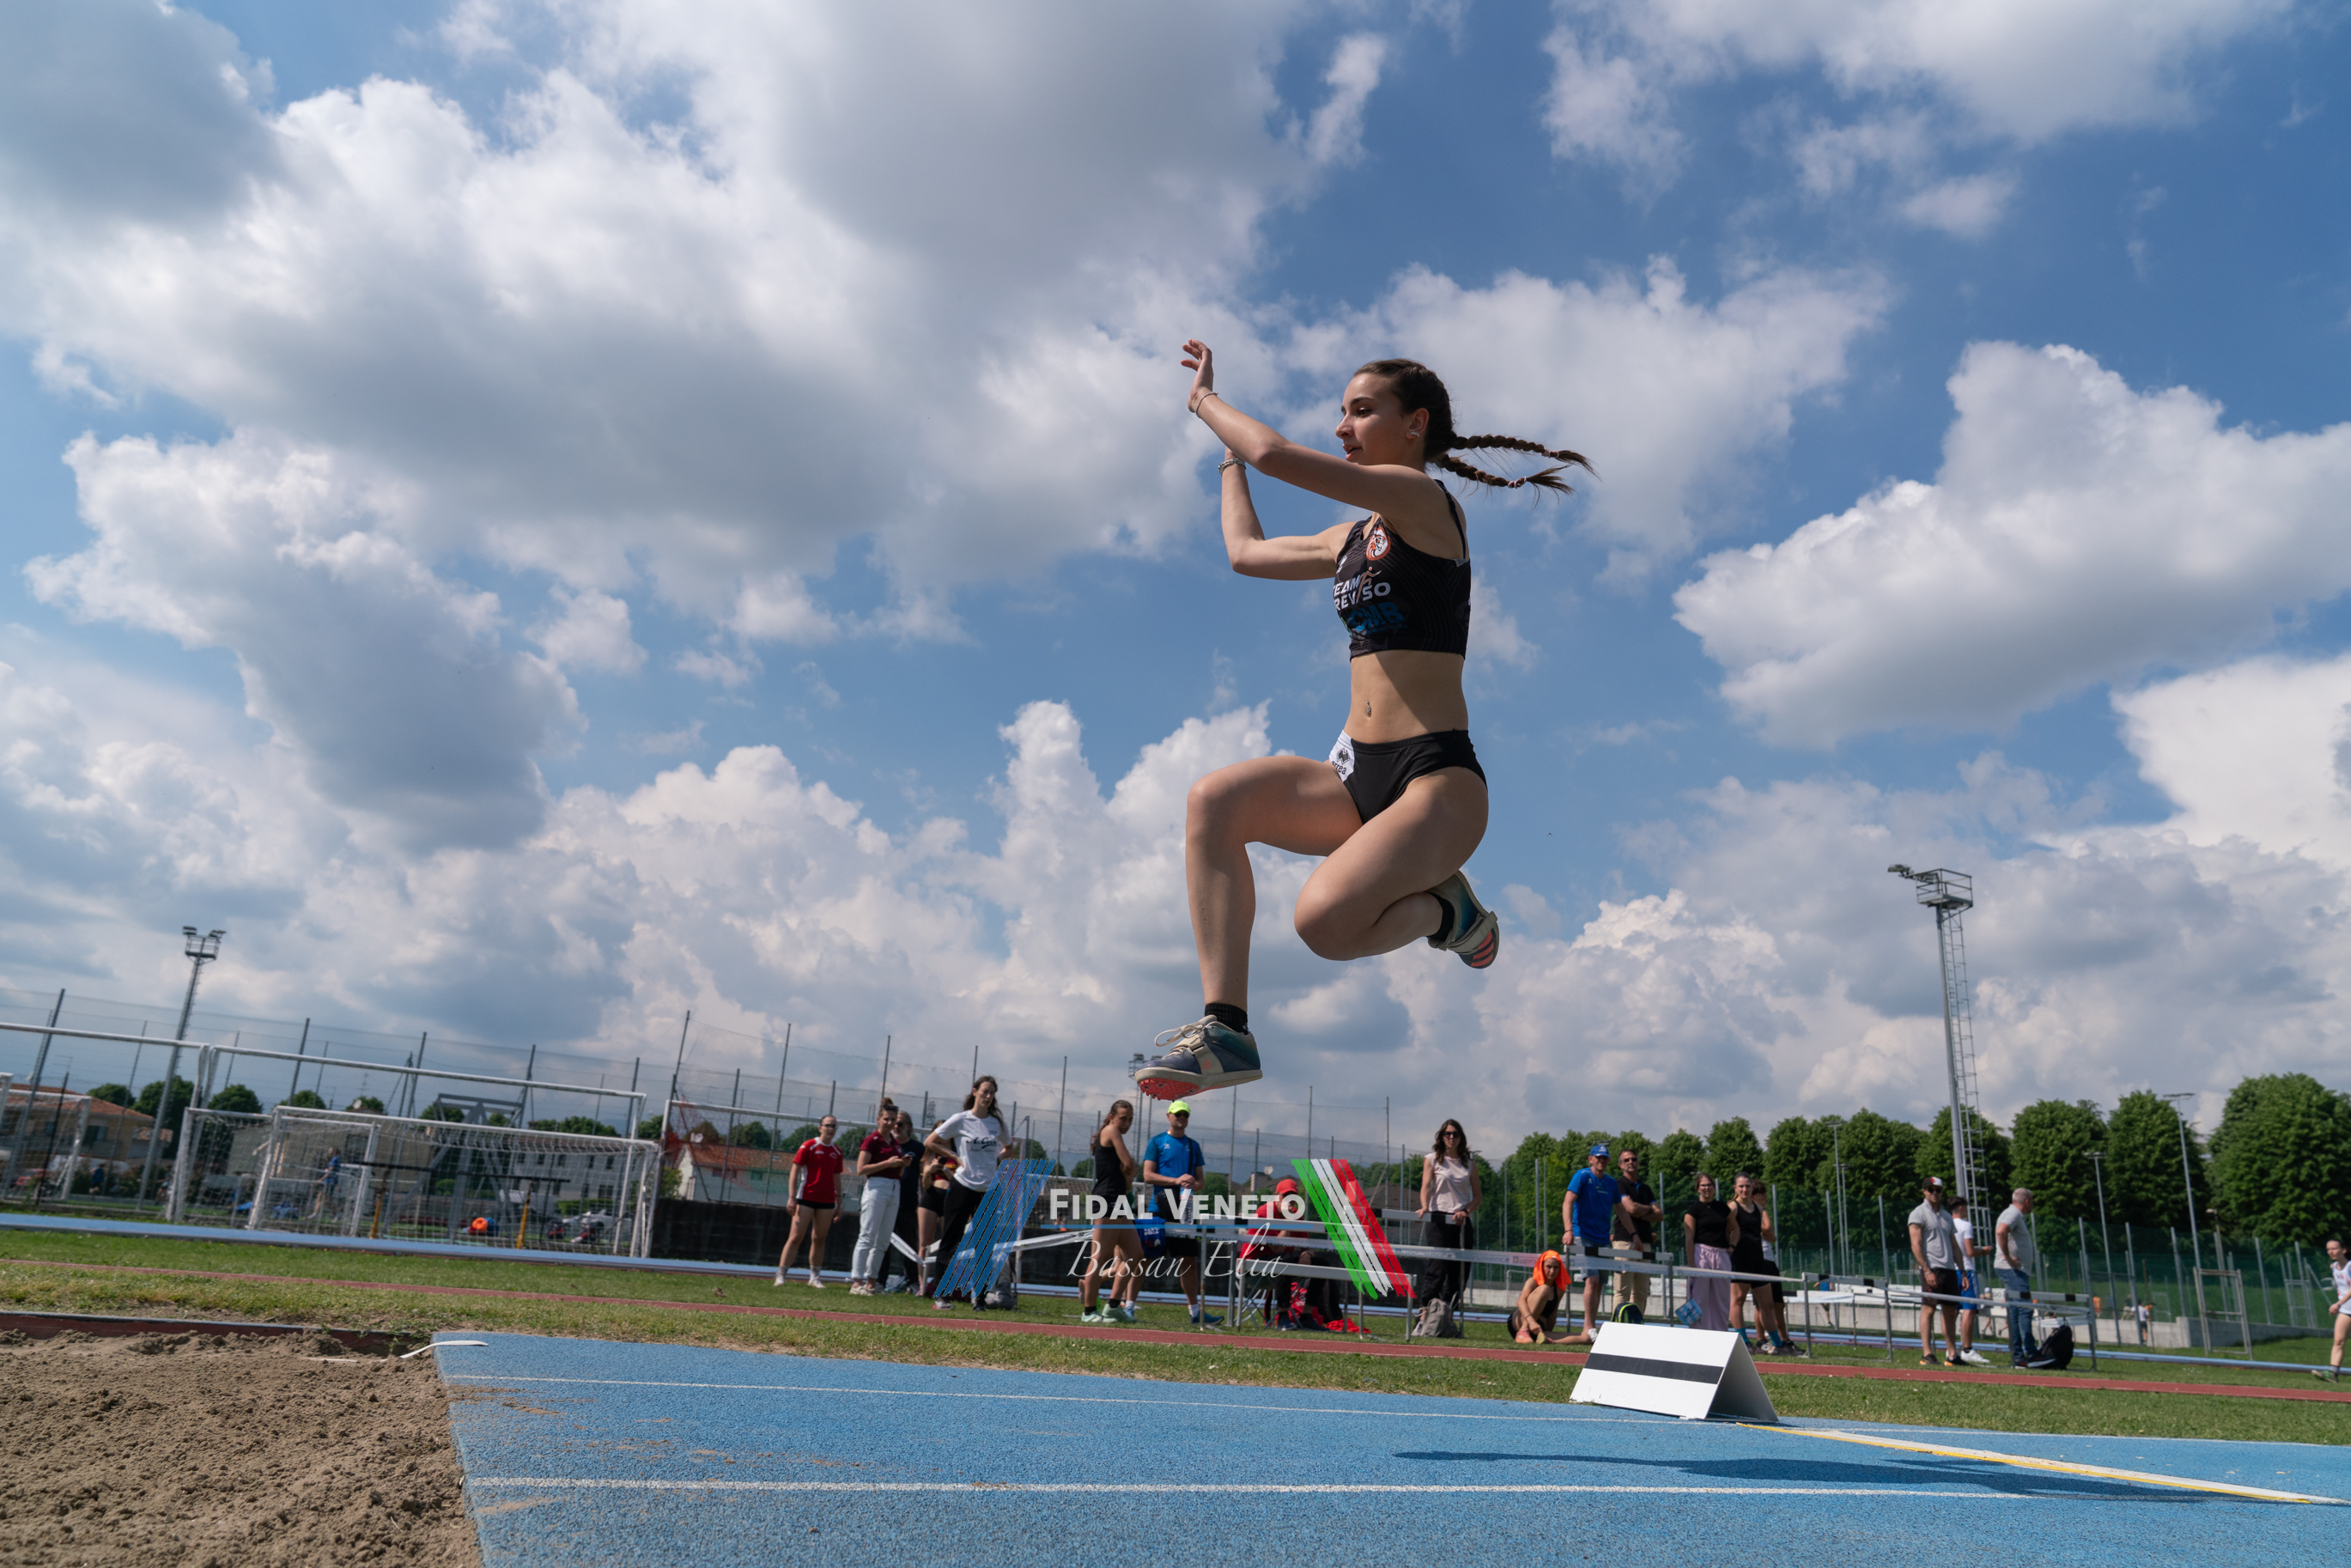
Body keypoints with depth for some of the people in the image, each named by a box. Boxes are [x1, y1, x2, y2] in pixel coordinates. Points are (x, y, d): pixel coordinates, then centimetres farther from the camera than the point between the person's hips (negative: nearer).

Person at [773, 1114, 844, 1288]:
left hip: (826, 1201, 4)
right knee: (796, 1237, -6)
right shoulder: (808, 1146, -3)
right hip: (806, 1198, -4)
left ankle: (815, 1277, 15)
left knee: (819, 1239, 7)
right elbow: (795, 1171, -4)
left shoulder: (837, 1152, 10)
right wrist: (792, 1197, -11)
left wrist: (839, 1202, 15)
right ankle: (780, 1274, -2)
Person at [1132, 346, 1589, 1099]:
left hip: (1437, 777, -8)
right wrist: (1228, 455, 38)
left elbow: (1276, 455, -13)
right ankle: (1225, 1028, -17)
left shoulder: (1421, 499, -5)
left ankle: (1448, 910, 5)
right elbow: (1246, 550, 33)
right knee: (1214, 800, -17)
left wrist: (1204, 398, 5)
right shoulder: (1353, 537, 19)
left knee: (1326, 920, -29)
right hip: (1358, 776, 8)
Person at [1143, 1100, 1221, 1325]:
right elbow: (1148, 1175, -5)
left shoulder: (1193, 1145, 15)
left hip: (1185, 1212, 4)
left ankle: (1196, 1312, 12)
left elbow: (1201, 1178, 14)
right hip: (1159, 1210, -4)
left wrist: (1194, 1184, -9)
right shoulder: (1157, 1142, 3)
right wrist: (1176, 1181, -16)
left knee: (1189, 1260, 7)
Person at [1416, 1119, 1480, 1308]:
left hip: (1464, 1221, 3)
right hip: (1439, 1219, -3)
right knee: (1438, 1266, -13)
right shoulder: (1432, 1160, 8)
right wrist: (1425, 1207, -24)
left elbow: (1478, 1196, 13)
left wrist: (1466, 1211, -6)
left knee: (1460, 1270, 1)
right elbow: (1426, 1186, -5)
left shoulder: (1470, 1164, 15)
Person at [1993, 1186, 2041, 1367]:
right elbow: (2000, 1231, -29)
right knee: (2025, 1308, -12)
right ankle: (2030, 1352, -13)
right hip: (2012, 1269, -10)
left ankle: (2017, 1355, 9)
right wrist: (2007, 1257, -22)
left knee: (2016, 1312, 8)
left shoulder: (2017, 1216, 22)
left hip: (2018, 1270, 10)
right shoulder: (2013, 1214, -10)